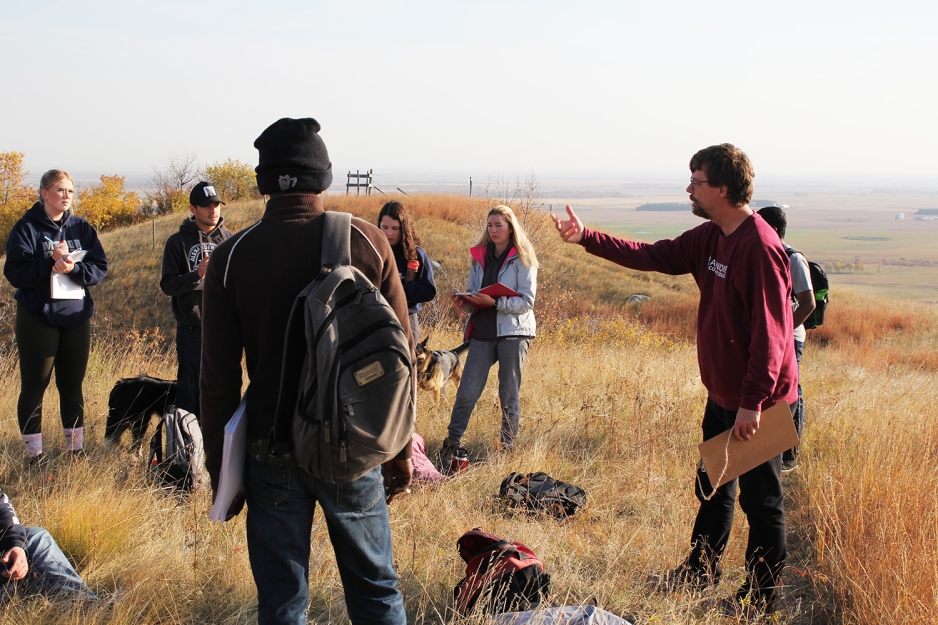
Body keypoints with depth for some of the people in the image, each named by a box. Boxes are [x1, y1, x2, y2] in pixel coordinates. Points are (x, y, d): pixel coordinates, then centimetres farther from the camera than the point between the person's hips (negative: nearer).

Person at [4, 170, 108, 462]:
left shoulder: (81, 227, 6)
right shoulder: (26, 228, -5)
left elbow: (100, 268, -1)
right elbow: (14, 273, -13)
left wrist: (73, 268, -19)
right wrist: (50, 261, -23)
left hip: (76, 316, 4)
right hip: (37, 319, -3)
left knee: (72, 385, 10)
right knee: (34, 386, 2)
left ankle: (76, 448, 19)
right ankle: (34, 454, 8)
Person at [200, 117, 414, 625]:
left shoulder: (231, 257, -6)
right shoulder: (368, 243, -5)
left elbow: (219, 378, -4)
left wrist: (220, 468, 7)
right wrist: (401, 448, 9)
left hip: (271, 453, 0)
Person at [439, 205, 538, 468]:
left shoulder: (522, 259, -1)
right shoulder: (480, 257, 13)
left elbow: (527, 301, -9)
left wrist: (494, 302, -20)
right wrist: (464, 301, -7)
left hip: (513, 332, -3)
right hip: (482, 332, 3)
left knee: (509, 396, 4)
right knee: (467, 391, -3)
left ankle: (506, 449, 14)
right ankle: (450, 446, 4)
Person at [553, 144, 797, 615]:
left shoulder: (761, 248, -23)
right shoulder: (710, 238, 5)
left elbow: (770, 334, -25)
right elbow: (653, 256, 12)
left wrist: (752, 402, -25)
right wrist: (587, 238, 7)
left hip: (755, 403, -9)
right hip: (722, 394, 10)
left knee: (760, 498, 5)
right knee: (713, 486, 22)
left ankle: (761, 593, 18)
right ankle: (702, 567, 38)